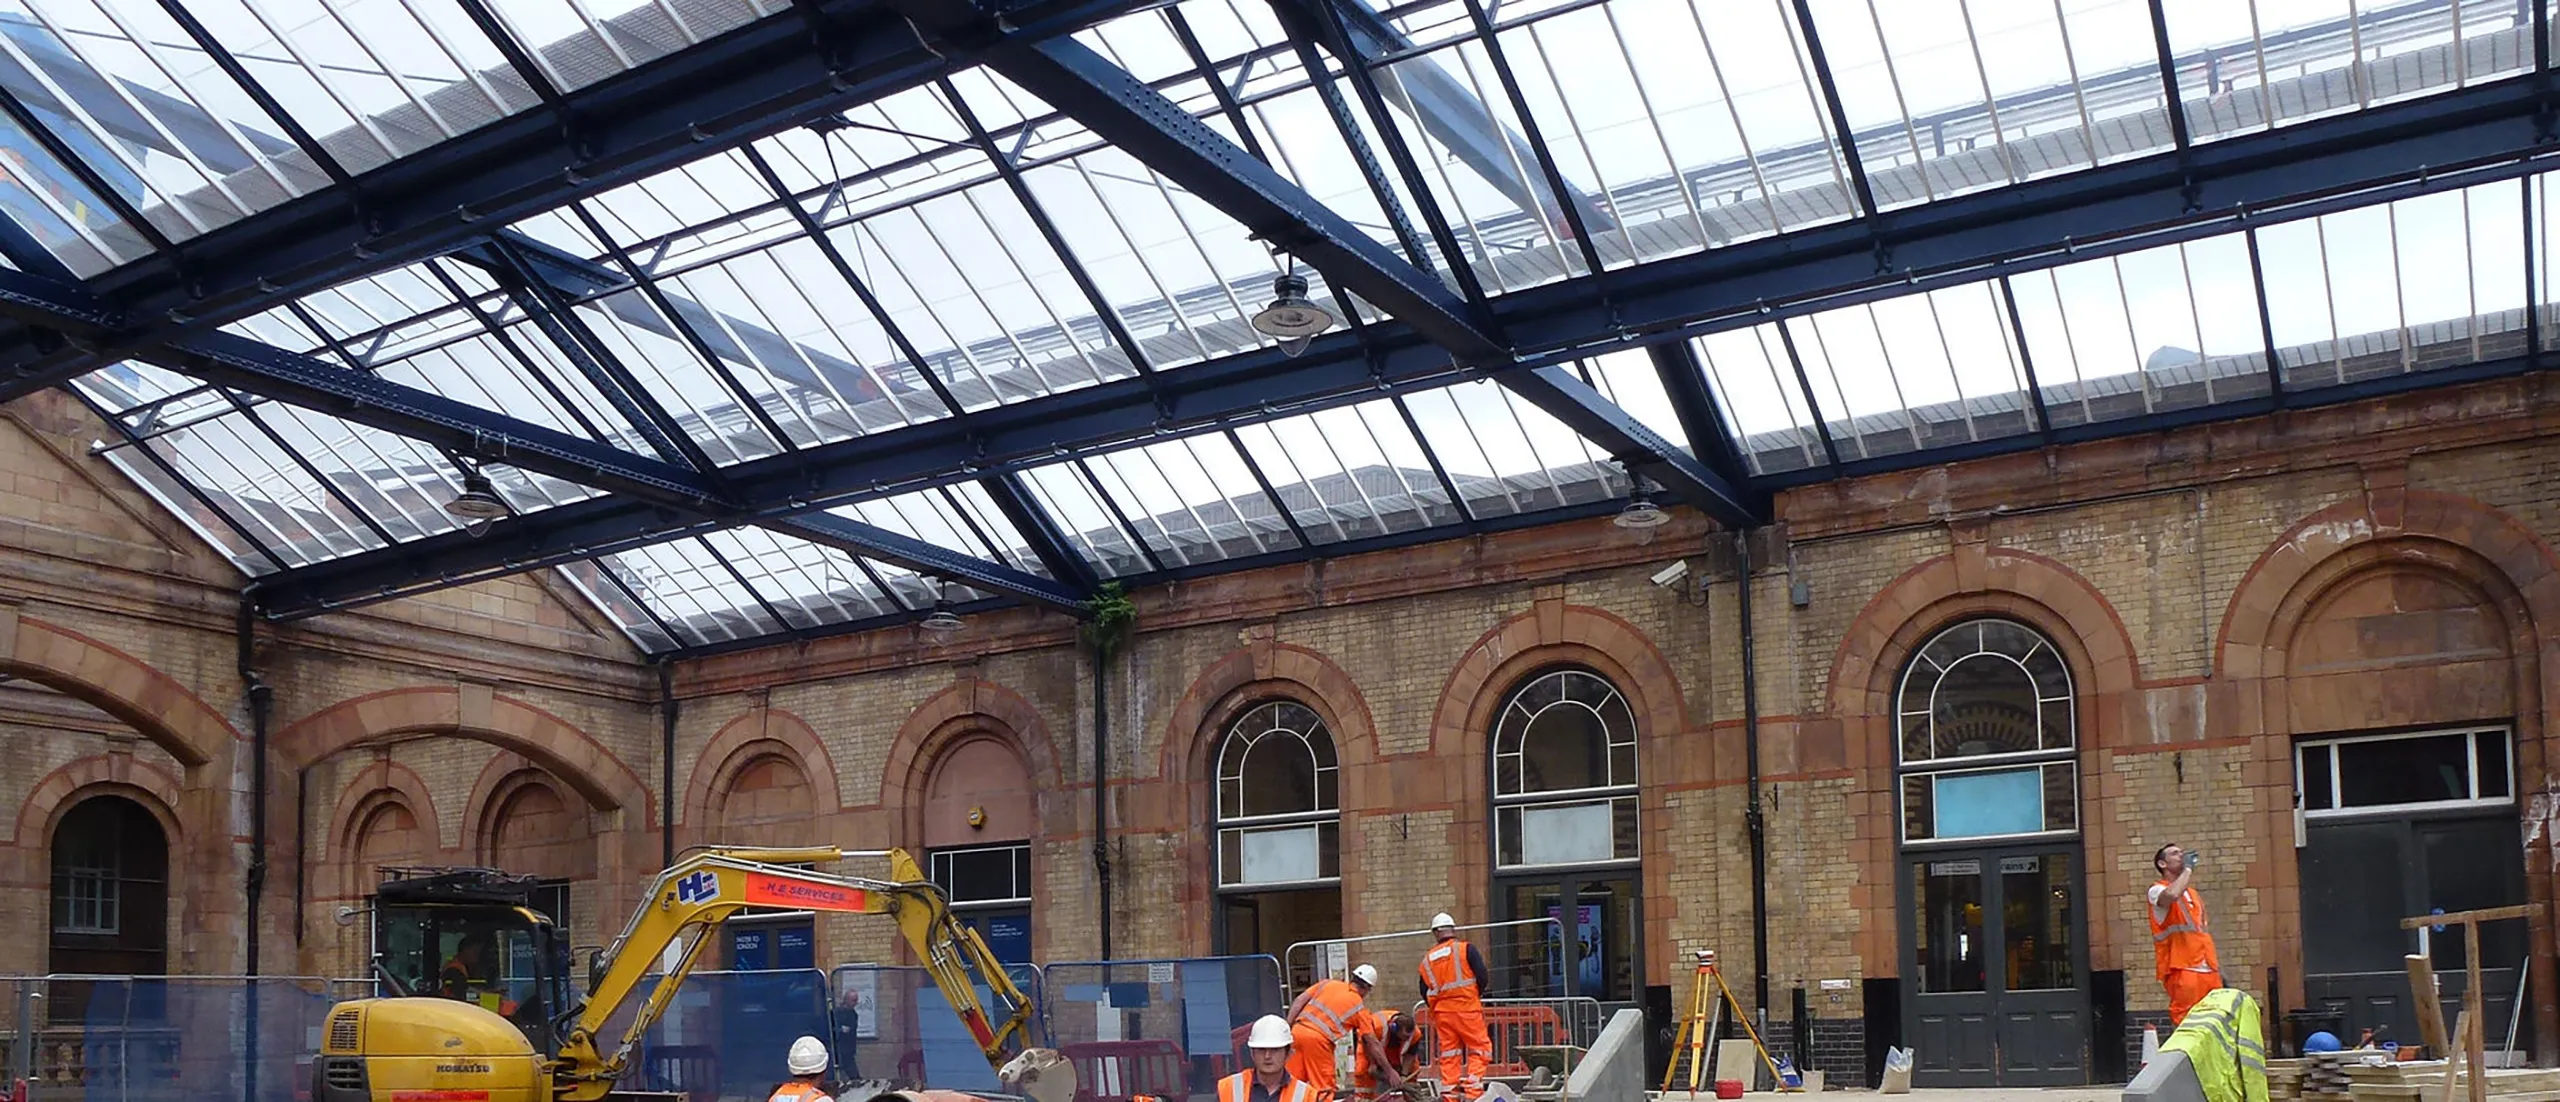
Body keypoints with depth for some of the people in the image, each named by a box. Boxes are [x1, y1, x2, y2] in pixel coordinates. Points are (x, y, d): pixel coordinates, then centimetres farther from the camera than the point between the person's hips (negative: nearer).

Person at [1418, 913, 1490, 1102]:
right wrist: (1477, 994, 9)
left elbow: (1425, 992, 12)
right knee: (1479, 1048, 3)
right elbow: (1482, 976, -8)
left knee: (1449, 1056, 10)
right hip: (1467, 1008, -4)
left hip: (1441, 1012, 4)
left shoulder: (1427, 959, 10)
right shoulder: (1465, 949, -3)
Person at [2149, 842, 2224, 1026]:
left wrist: (2218, 969, 18)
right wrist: (2188, 868, -12)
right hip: (2182, 970, -7)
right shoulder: (2157, 890, 0)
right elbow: (2172, 895, -27)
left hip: (2208, 970, 7)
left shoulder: (2192, 892, 24)